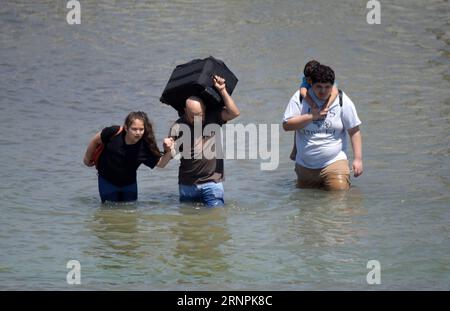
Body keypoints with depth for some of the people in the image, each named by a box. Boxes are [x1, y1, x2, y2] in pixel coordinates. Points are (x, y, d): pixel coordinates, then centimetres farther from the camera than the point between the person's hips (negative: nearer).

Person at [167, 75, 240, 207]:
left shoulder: (213, 117, -1)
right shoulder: (178, 127, -5)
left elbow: (234, 113, -12)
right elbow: (171, 154, -10)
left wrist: (222, 90, -15)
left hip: (212, 181, -1)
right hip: (187, 184, 1)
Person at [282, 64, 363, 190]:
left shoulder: (342, 101, -3)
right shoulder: (300, 98, -1)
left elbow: (354, 131, 0)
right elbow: (286, 125, -6)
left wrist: (358, 159, -6)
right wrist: (311, 116, -15)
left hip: (334, 162, -2)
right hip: (305, 165, 2)